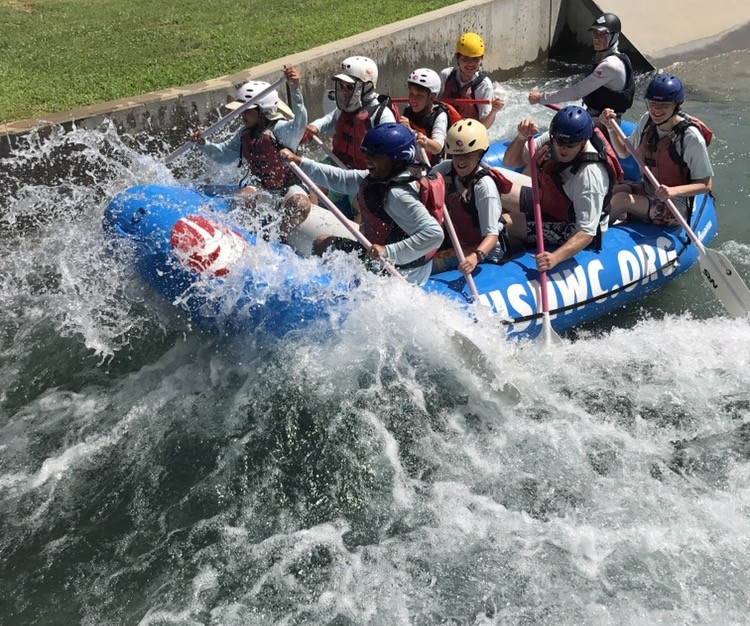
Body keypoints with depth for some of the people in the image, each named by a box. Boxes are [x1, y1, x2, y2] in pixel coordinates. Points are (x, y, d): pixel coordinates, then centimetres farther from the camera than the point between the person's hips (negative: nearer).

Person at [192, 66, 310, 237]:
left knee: (302, 204, -33)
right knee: (246, 194, -31)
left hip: (286, 187, -3)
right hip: (259, 186, 4)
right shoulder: (244, 134, 6)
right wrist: (203, 144, -3)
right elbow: (223, 154, 17)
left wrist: (295, 89, -53)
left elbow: (299, 122, -38)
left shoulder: (280, 129, -16)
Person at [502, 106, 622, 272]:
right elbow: (511, 162, -9)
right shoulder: (554, 139, -16)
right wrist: (522, 137, -29)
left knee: (503, 224, -20)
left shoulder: (590, 174, -36)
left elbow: (586, 233, -36)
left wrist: (556, 257, -51)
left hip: (572, 231, -8)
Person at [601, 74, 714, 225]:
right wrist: (612, 126, -4)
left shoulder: (691, 137, -21)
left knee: (620, 199, -26)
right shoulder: (647, 120, -3)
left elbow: (706, 185, -16)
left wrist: (674, 191, -33)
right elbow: (624, 152, 13)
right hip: (647, 189, 6)